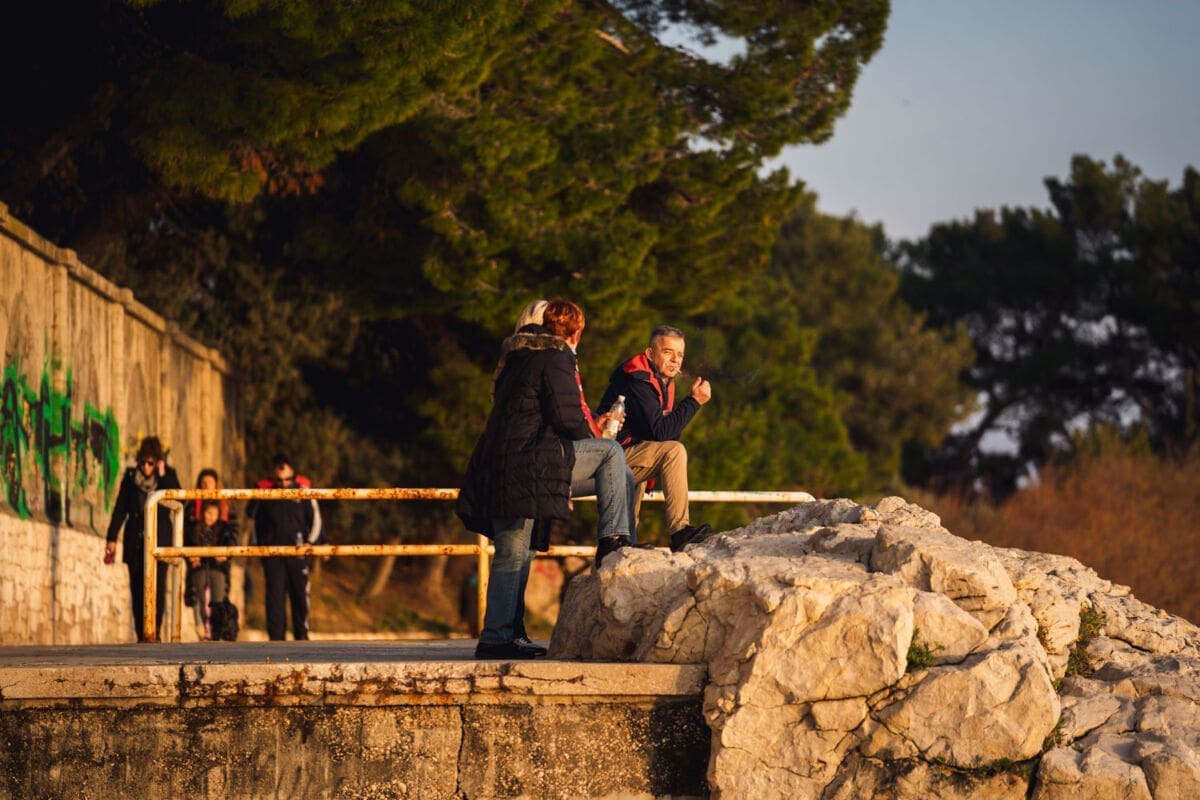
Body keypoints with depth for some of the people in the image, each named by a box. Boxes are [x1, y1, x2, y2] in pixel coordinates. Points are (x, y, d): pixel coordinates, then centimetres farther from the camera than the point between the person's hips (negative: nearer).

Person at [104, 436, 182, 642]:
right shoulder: (130, 477, 7)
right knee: (137, 589, -3)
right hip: (135, 541, 1)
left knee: (157, 587, -11)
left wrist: (163, 476, -12)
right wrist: (112, 538, 2)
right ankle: (141, 635, -2)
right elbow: (120, 509, 8)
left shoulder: (168, 476, 6)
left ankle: (154, 632, -11)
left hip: (159, 540, -1)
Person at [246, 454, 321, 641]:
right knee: (274, 594, -3)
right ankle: (276, 637, -2)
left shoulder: (303, 489, 3)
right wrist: (257, 544, 14)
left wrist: (310, 541, -1)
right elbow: (253, 515, 19)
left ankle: (301, 634, 12)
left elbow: (315, 518, 10)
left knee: (300, 594, 1)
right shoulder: (264, 491, 5)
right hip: (272, 552, 0)